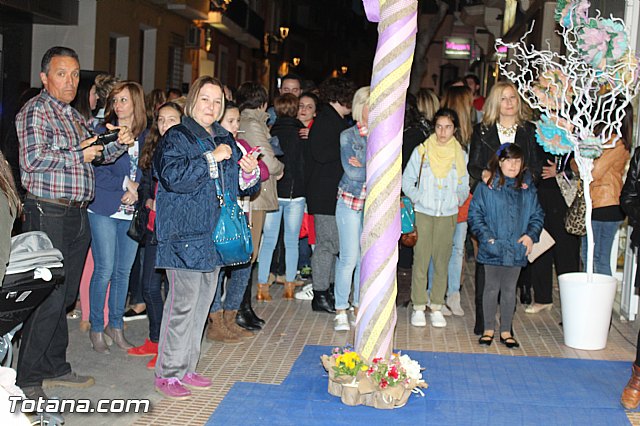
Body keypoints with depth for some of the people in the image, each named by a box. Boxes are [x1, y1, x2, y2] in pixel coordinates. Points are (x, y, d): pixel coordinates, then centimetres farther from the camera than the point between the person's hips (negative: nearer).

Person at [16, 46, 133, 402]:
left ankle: (56, 367, 26)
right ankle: (28, 380, 3)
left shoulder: (75, 116, 19)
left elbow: (100, 152, 24)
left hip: (77, 215, 9)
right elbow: (32, 161, -19)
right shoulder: (36, 111, -8)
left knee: (66, 295, 14)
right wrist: (78, 156, -12)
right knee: (49, 297, -8)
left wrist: (120, 142, 4)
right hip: (49, 214, -8)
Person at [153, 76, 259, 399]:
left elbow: (237, 186, 21)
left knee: (202, 303, 12)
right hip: (185, 233, -7)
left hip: (214, 235, 8)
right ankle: (167, 373, 4)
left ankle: (186, 368, 24)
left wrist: (249, 173, -1)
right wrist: (211, 158, -20)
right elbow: (173, 176, -22)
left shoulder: (225, 140, 16)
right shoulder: (177, 137, -5)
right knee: (183, 304, -7)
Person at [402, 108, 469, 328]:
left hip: (448, 215, 2)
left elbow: (464, 186, 15)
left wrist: (458, 199, 3)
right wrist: (417, 198, -6)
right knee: (421, 260, -3)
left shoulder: (460, 155, 6)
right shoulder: (422, 151, 0)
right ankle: (418, 307, 7)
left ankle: (437, 308, 14)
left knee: (442, 261, 4)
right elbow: (407, 180, 3)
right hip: (423, 213, -2)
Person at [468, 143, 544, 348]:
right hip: (492, 249, -3)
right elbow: (475, 214, -5)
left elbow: (537, 215, 12)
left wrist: (531, 235, -4)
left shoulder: (528, 191, 5)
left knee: (509, 290, 11)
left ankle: (506, 331, 21)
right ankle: (488, 329, 20)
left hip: (516, 249, 3)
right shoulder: (486, 188, -5)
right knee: (491, 288, 8)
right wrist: (486, 237, -13)